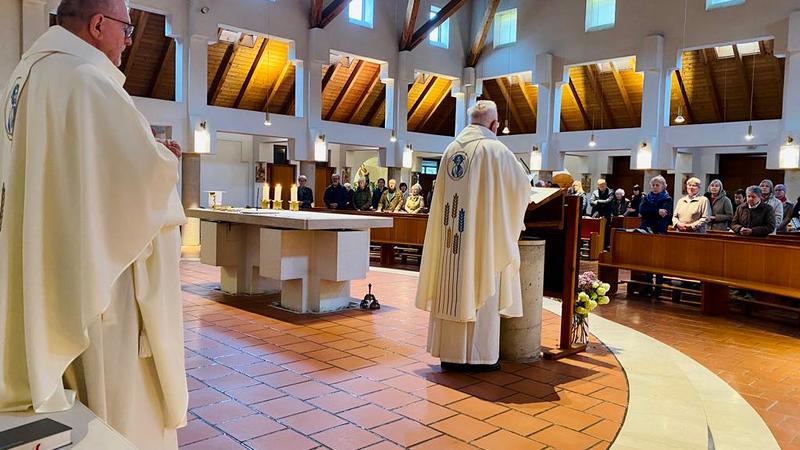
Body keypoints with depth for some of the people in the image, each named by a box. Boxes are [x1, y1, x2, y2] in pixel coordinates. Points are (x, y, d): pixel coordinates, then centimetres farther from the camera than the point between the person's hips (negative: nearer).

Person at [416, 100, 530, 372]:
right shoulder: (495, 150, -8)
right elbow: (522, 185, 0)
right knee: (480, 292, 3)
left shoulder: (451, 149, 9)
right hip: (483, 235, -5)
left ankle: (450, 352, 17)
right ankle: (479, 356, 10)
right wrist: (511, 216, 18)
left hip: (451, 233, 5)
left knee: (452, 289, 9)